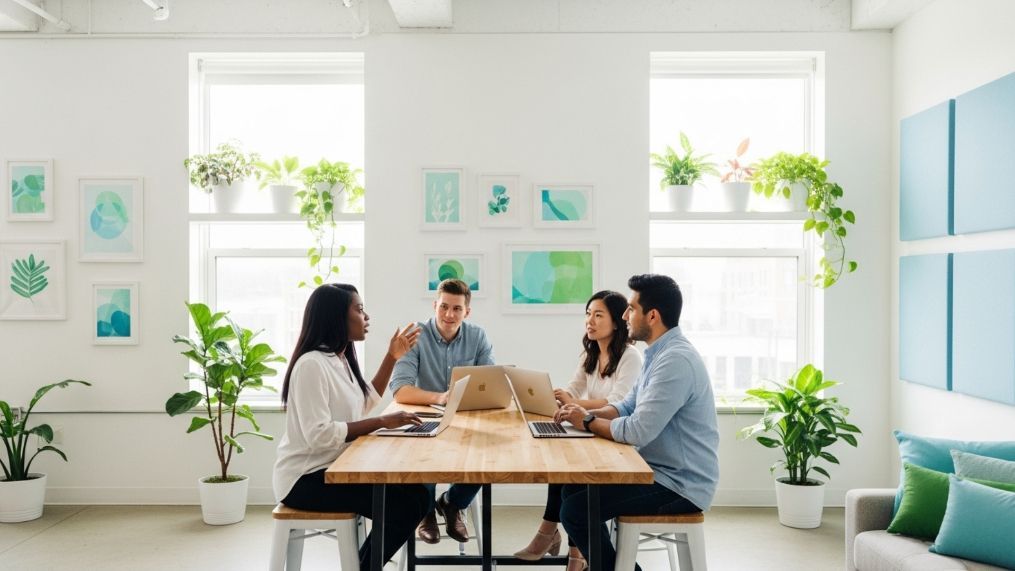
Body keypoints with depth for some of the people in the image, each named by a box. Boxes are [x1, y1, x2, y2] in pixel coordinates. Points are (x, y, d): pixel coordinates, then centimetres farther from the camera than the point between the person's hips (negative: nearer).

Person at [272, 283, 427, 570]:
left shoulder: (341, 359, 10)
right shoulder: (312, 364, -19)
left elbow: (366, 402, 25)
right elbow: (319, 435, -28)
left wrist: (392, 357, 17)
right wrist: (382, 422, -25)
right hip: (307, 478, -9)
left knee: (417, 494, -3)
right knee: (403, 505, -20)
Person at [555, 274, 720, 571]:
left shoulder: (676, 360, -25)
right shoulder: (660, 353, 9)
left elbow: (637, 432, -28)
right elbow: (627, 406, 16)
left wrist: (588, 422, -12)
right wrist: (588, 413, -2)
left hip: (680, 485, -10)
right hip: (662, 472, 10)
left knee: (575, 510, -14)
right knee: (575, 488, 13)